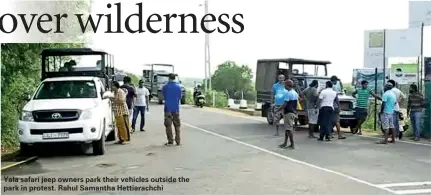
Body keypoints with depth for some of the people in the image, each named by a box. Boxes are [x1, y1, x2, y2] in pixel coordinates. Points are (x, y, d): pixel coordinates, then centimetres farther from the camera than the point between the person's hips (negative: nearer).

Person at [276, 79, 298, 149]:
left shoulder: (288, 93, -15)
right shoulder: (295, 93, 14)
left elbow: (285, 104, -20)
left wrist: (278, 110, -14)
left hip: (288, 113, -10)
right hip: (293, 112, 10)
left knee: (289, 128, -6)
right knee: (287, 128, 15)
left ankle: (292, 144, -5)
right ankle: (285, 143, 20)